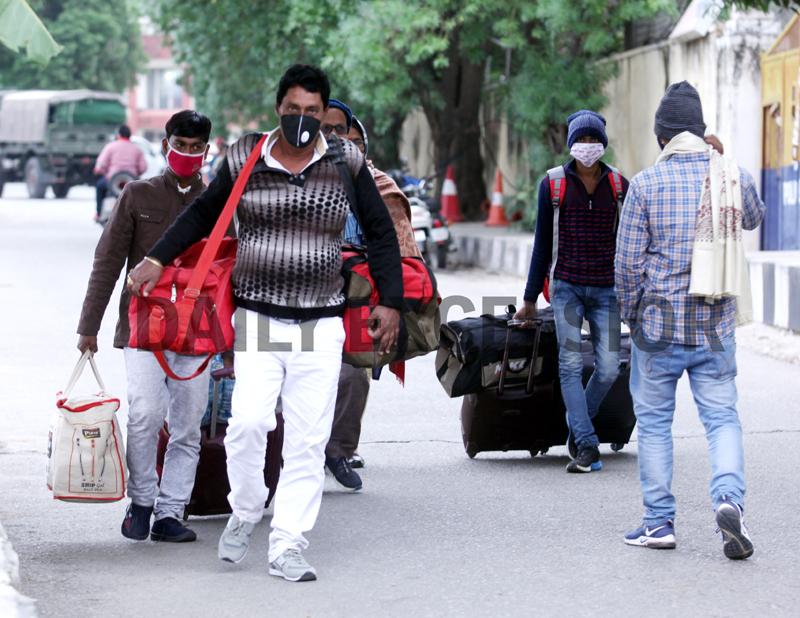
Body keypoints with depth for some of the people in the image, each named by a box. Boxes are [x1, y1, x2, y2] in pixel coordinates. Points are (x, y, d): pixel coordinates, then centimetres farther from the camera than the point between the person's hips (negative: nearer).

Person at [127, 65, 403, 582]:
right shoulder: (245, 162, 2)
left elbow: (381, 233, 10)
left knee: (308, 440, -1)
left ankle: (288, 548, 5)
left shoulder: (346, 165, 3)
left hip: (321, 325, 1)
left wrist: (390, 302, 5)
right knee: (249, 422, -16)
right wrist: (158, 259, 8)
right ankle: (246, 513, 11)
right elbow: (203, 214, 17)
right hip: (257, 319, -1)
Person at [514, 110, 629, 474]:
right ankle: (587, 446, -12)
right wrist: (530, 299, 9)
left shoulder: (619, 186, 6)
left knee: (608, 369, -4)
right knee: (571, 365, -12)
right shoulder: (553, 185, 2)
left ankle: (577, 426, 20)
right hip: (567, 286, -1)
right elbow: (543, 244, 7)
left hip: (606, 290, 2)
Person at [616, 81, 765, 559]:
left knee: (654, 421, 10)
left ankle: (660, 521, 13)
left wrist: (631, 315, 8)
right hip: (716, 324, 2)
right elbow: (755, 219, 23)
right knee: (722, 416, 5)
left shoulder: (646, 183, -8)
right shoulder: (735, 176, 0)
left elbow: (628, 261, -7)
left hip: (659, 324, -2)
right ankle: (730, 497, -19)